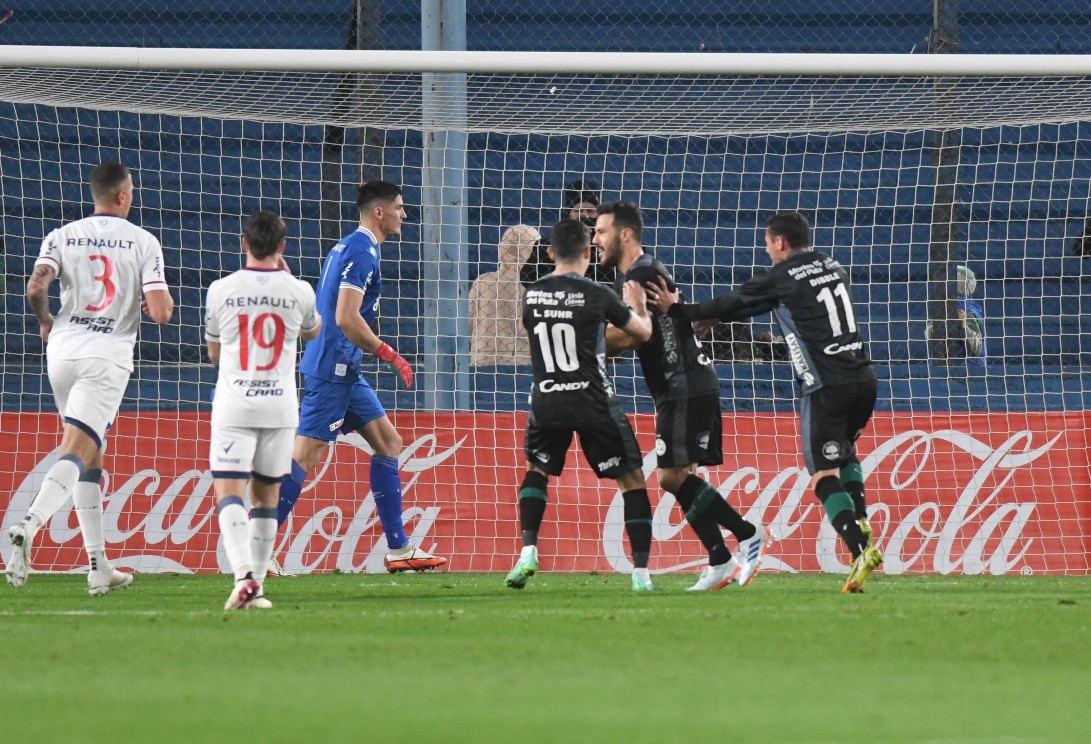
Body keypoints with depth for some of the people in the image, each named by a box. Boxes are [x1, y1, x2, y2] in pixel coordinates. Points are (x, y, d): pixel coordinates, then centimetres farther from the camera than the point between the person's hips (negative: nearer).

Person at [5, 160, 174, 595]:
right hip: (107, 358, -4)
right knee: (76, 455, -11)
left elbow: (35, 286, -9)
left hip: (63, 351, 4)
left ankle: (99, 567, 15)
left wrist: (45, 323, 12)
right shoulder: (144, 243, 0)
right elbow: (160, 312, -8)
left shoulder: (63, 237, 6)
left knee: (90, 459, 15)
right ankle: (28, 527, -37)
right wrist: (164, 302, 16)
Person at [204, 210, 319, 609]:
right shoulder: (299, 291, -2)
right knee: (266, 497, 13)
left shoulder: (221, 290, -4)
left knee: (229, 494, -8)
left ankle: (244, 575, -28)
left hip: (233, 407, -2)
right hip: (280, 408, 2)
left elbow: (214, 353, 10)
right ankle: (257, 585, 13)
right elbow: (312, 331, 23)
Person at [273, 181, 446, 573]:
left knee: (389, 443, 10)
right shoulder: (362, 251, -14)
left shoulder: (350, 247, 17)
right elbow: (346, 318, -22)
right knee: (304, 457, -10)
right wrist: (390, 355, -15)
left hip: (345, 371, 11)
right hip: (331, 371, -11)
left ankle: (399, 549, 11)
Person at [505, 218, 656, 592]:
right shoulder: (597, 296, -10)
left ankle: (528, 552, 8)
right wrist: (637, 305, 24)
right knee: (632, 479, 8)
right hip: (594, 402, -3)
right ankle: (641, 572, 0)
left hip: (546, 402, 3)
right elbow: (643, 333, 3)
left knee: (536, 470, 27)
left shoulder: (532, 295, 2)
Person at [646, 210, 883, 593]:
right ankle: (860, 521, 13)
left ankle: (860, 548, -22)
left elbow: (732, 306, 4)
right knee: (846, 451, 31)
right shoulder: (833, 268, 16)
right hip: (863, 378, 7)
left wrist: (676, 309, 14)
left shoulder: (780, 278, -3)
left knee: (823, 476, -5)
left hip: (826, 386, -7)